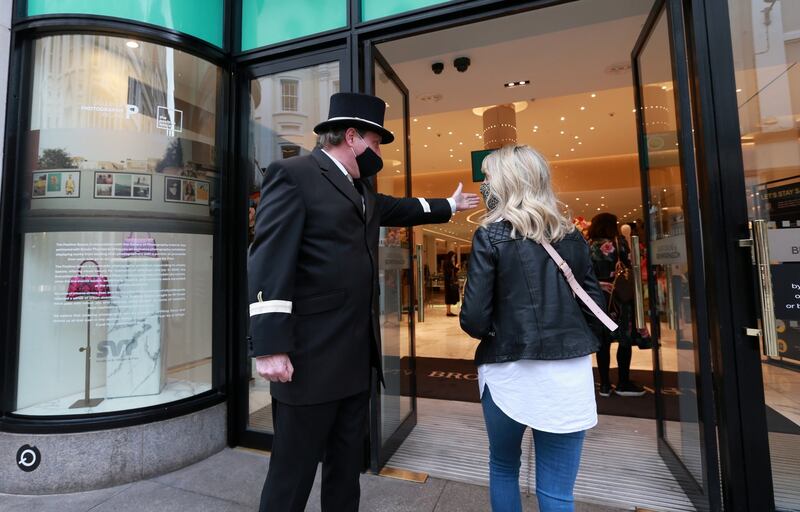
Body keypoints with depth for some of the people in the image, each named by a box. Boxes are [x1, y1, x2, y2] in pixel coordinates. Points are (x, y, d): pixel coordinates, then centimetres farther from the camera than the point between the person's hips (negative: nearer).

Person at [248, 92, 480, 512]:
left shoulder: (362, 188, 18)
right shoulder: (292, 174, -9)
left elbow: (400, 209, 36)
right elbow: (270, 261, -17)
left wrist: (449, 206, 46)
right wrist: (270, 347, -22)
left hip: (357, 355, 9)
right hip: (310, 358, -8)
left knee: (347, 465, 20)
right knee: (293, 473, 7)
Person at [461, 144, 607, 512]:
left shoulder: (490, 236, -9)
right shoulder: (572, 237, 5)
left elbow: (474, 319, -13)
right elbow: (596, 308, 8)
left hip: (510, 373, -3)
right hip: (569, 374, 3)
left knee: (503, 467, 23)